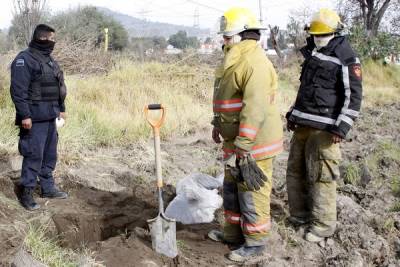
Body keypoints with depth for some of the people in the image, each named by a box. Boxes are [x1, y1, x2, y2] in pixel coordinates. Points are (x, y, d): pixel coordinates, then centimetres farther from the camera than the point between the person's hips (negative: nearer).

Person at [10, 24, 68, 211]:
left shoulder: (49, 59, 15)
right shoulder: (24, 60, -12)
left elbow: (58, 87, 22)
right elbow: (18, 90, -18)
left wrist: (61, 109, 20)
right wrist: (24, 115, -21)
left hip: (50, 117, 9)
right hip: (35, 118, -9)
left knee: (50, 155, 15)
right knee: (34, 156, -6)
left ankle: (48, 188, 26)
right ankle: (26, 194, 5)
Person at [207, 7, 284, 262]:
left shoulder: (255, 62, -21)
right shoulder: (236, 61, 13)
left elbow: (255, 109, -28)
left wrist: (243, 148, -28)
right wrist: (218, 124, 27)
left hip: (254, 143, -10)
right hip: (237, 140, 10)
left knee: (252, 193, 2)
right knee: (232, 188, 20)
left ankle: (255, 241, 17)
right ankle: (234, 232, 35)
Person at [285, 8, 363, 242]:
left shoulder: (346, 59, -8)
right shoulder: (312, 55, 17)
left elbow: (353, 96, -11)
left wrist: (342, 127, -18)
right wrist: (293, 115, 20)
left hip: (324, 129, -8)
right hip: (303, 125, 8)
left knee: (321, 176, -6)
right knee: (295, 171, 12)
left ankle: (323, 225, 6)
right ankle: (299, 215, 26)